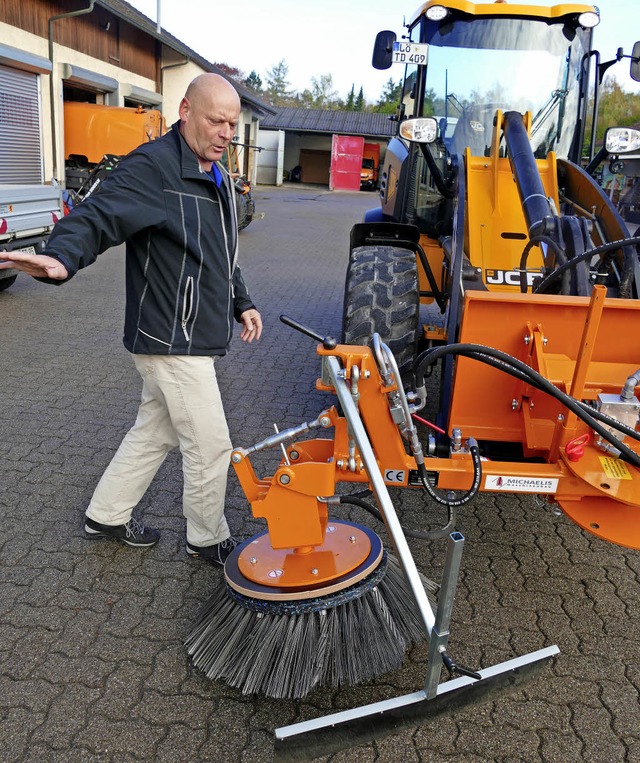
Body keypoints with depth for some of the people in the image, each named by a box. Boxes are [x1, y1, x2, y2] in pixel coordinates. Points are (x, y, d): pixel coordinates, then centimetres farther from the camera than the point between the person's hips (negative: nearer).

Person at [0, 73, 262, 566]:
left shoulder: (218, 177, 15)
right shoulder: (152, 168, -16)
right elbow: (99, 217, -29)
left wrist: (241, 303, 20)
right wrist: (62, 258, -48)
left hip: (195, 337, 10)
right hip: (173, 340, -10)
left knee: (155, 432, 20)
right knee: (210, 446, 0)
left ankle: (106, 515, 38)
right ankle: (208, 540, 22)